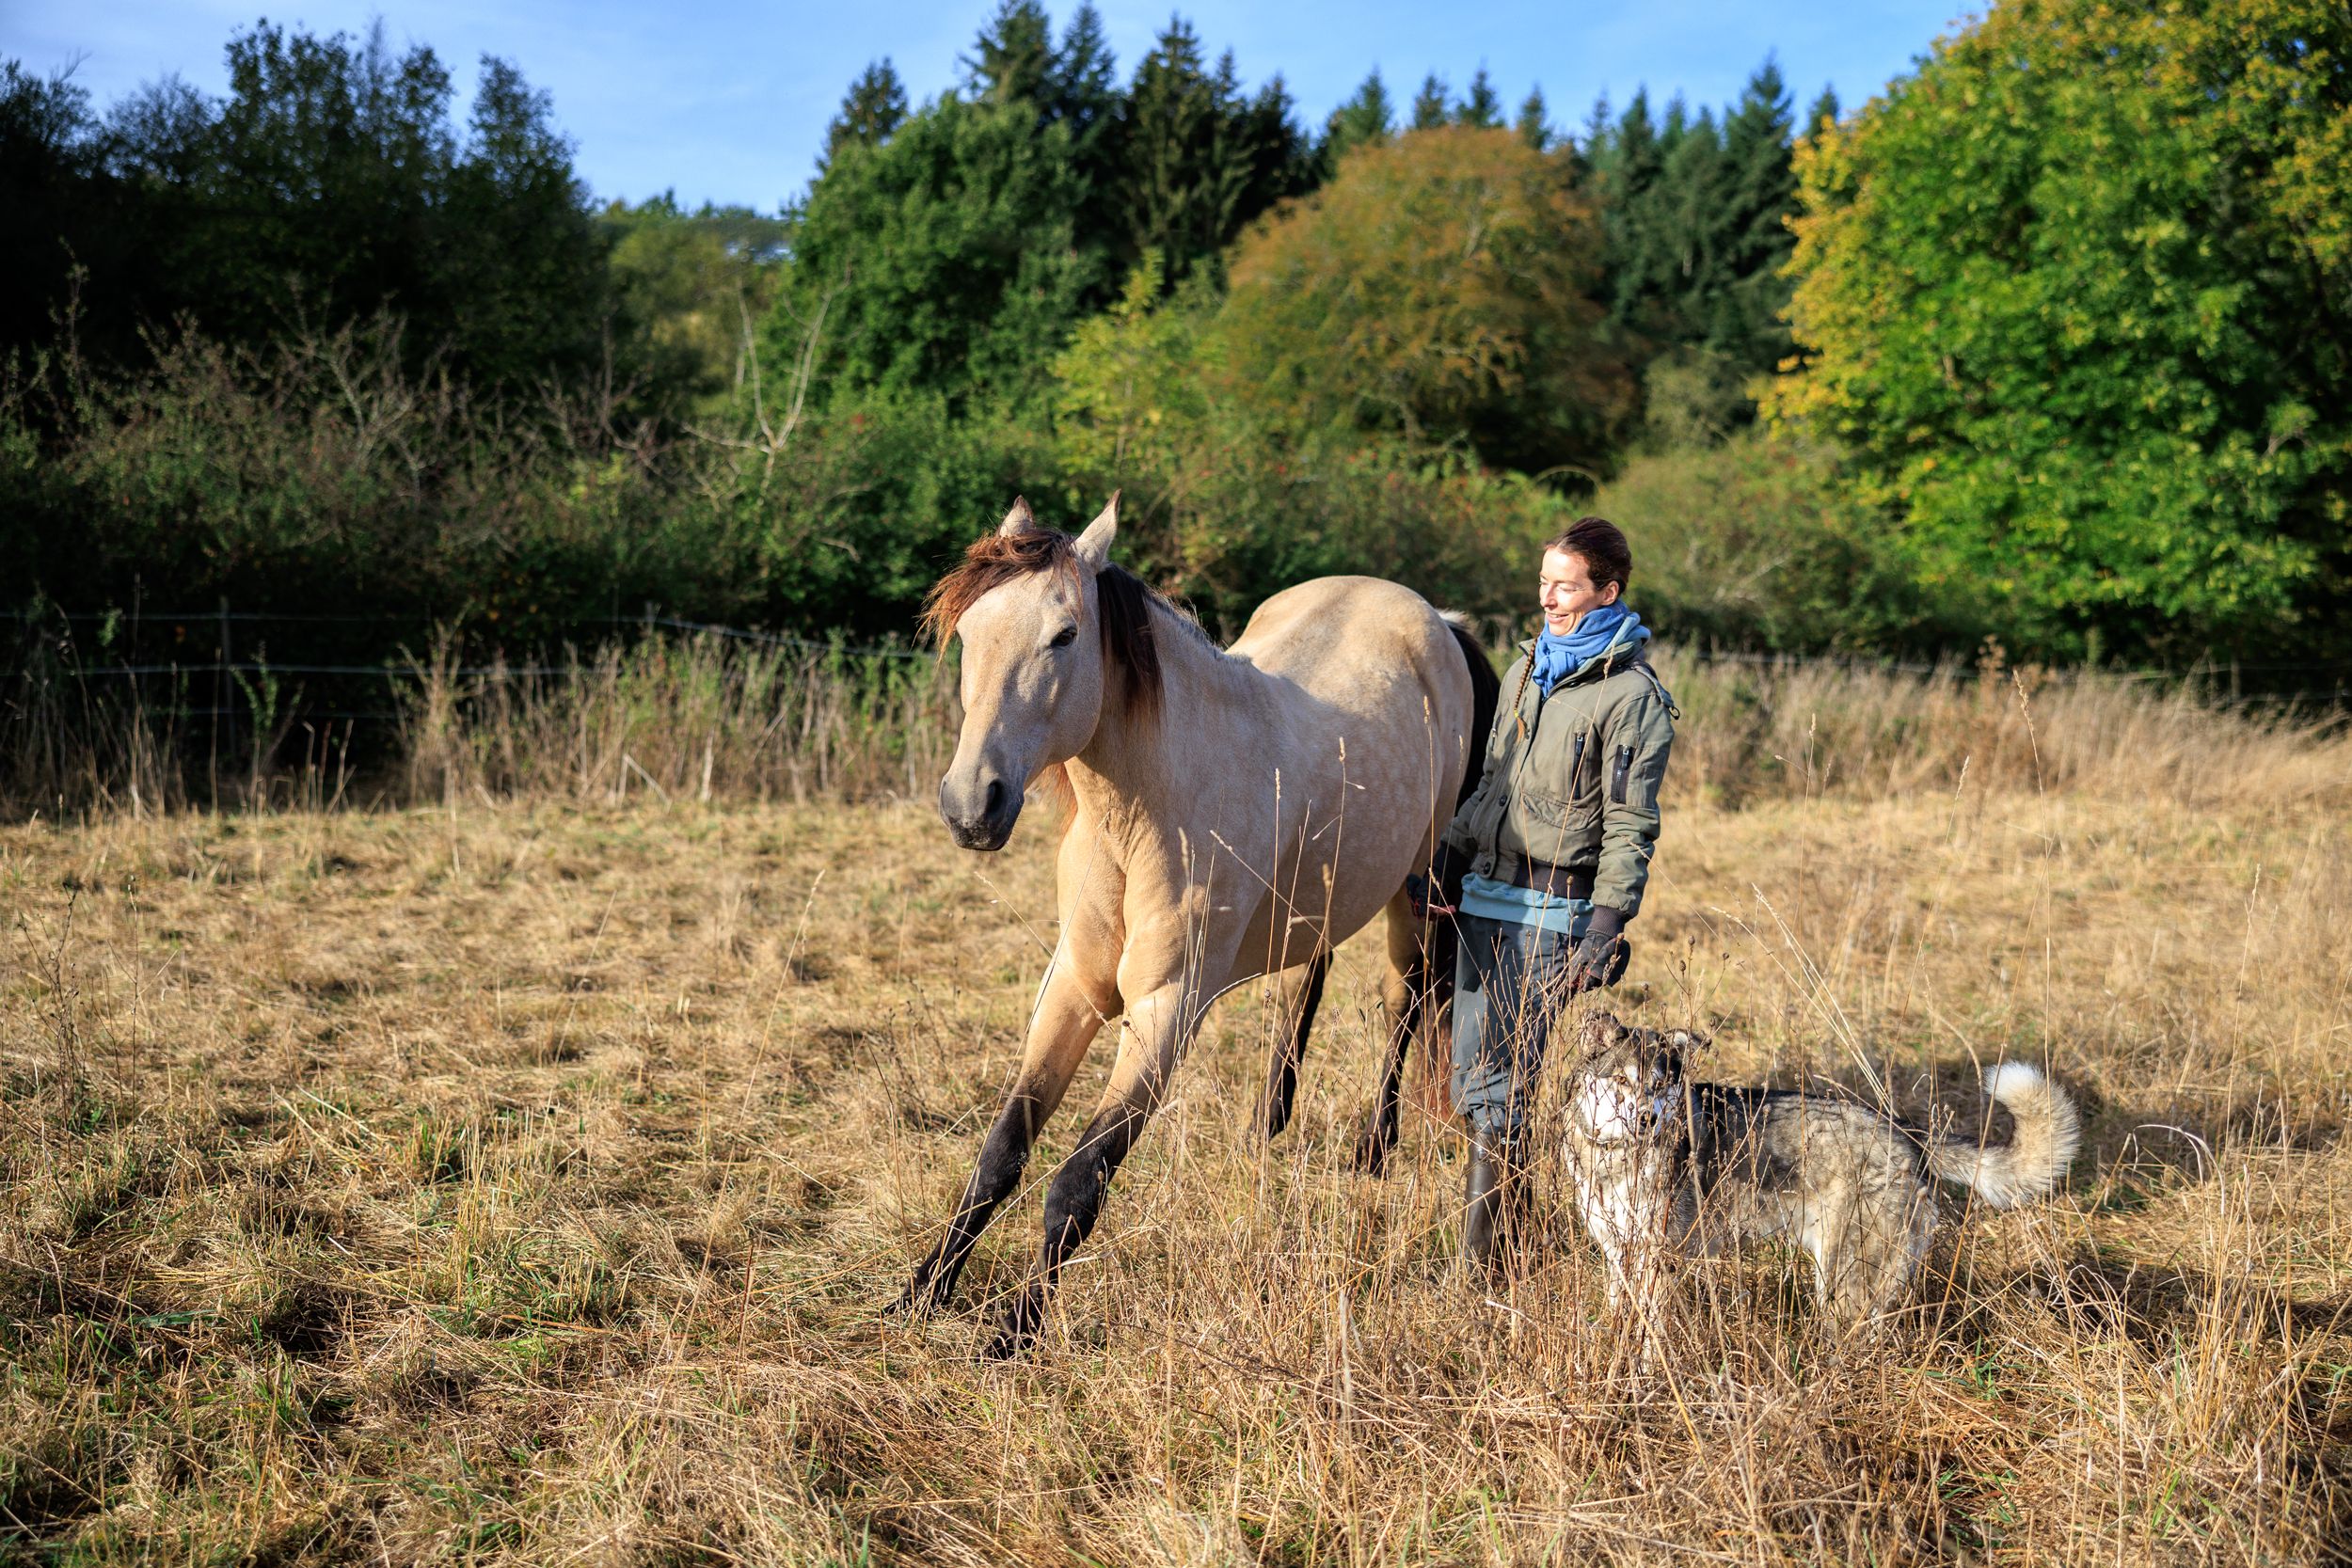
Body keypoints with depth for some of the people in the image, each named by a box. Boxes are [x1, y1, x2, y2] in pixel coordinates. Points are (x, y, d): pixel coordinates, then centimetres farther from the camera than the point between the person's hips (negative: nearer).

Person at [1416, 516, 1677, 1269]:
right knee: (1470, 1074, 8)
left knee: (1497, 1088, -9)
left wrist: (1607, 927, -17)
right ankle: (1499, 1218, 23)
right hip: (1483, 897, 7)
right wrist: (1446, 862, 16)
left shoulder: (1633, 694, -8)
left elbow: (1630, 826, -11)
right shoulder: (1525, 670, 14)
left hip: (1552, 911, -7)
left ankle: (1480, 1262, -2)